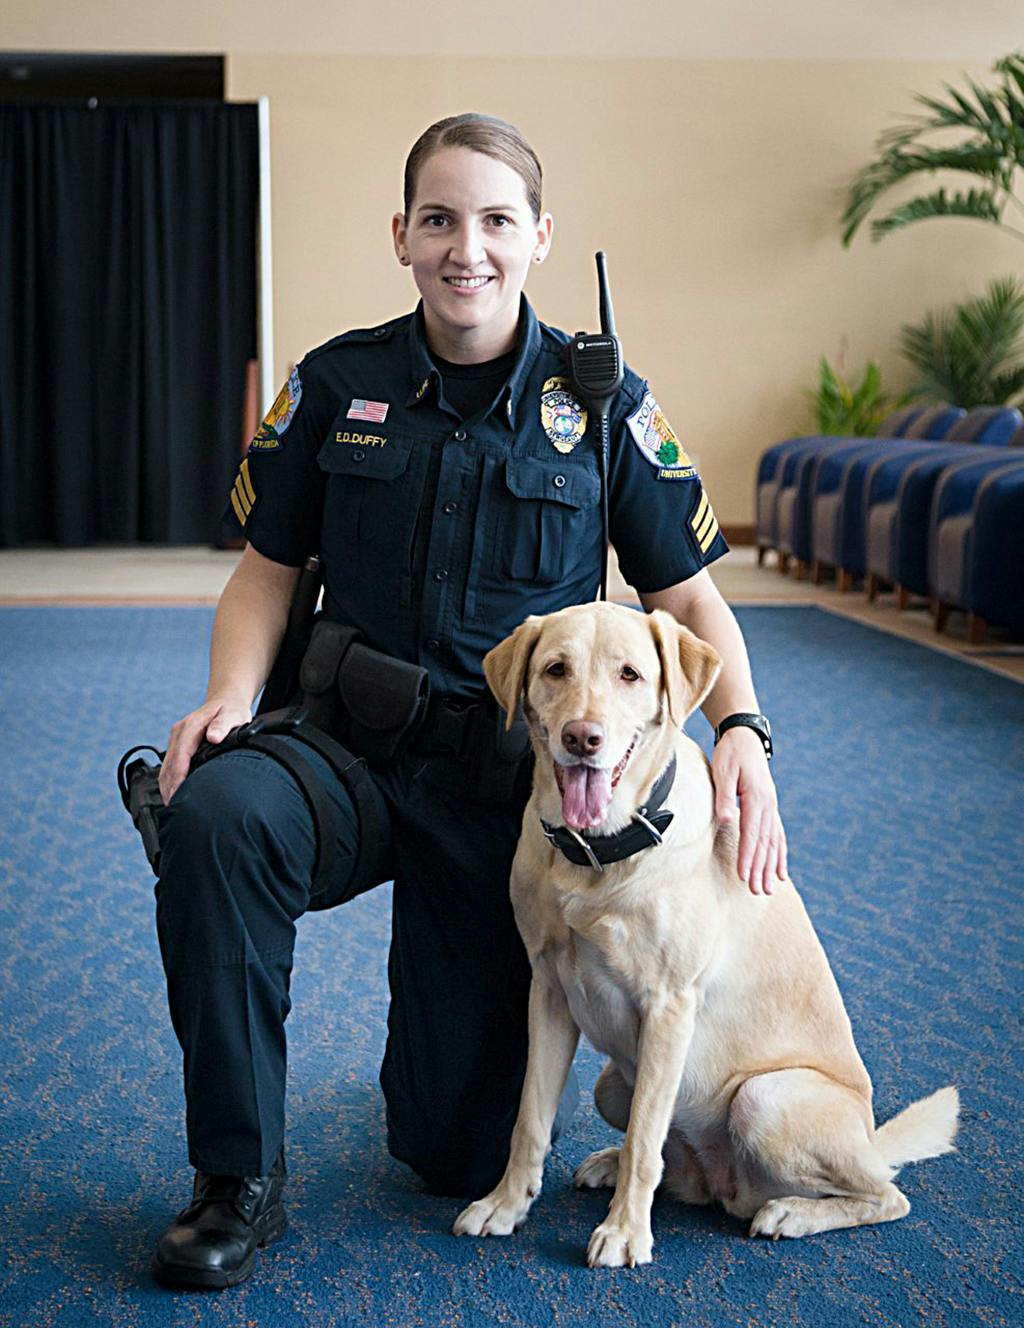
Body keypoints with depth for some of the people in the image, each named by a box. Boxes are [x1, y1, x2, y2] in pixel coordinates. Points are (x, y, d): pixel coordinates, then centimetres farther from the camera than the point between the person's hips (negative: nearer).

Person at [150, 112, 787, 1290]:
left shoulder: (601, 401, -2)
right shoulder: (337, 384, 1)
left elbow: (686, 595, 4)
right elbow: (268, 569, 7)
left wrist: (740, 728, -14)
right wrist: (229, 697, -13)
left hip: (517, 780, -1)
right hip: (355, 747, 1)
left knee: (459, 1153, 1)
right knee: (214, 816, -36)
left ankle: (487, 1037, 41)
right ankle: (239, 1180, -18)